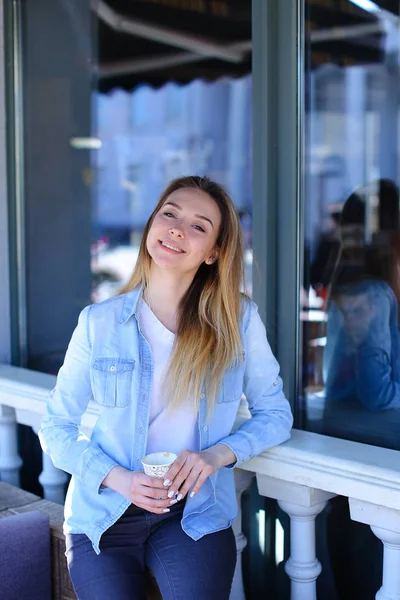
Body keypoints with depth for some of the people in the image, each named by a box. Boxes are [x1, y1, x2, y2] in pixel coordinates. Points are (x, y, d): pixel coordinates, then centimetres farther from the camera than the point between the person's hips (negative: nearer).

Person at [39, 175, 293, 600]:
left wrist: (219, 454, -14)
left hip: (195, 514, 0)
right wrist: (117, 478, -14)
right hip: (105, 513, 1)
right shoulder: (99, 323, -4)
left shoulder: (239, 320, -4)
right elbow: (56, 427, 2)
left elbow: (275, 414, 4)